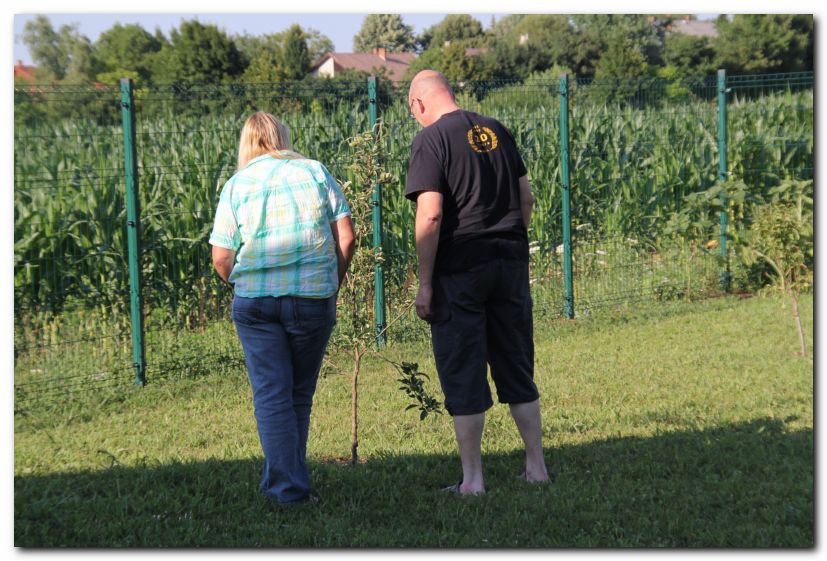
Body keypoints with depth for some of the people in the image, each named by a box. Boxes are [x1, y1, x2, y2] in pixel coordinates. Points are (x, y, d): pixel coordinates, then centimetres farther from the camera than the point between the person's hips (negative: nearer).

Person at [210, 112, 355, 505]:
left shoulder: (236, 185, 5)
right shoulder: (316, 172, 7)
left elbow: (221, 258, 0)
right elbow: (346, 237, 2)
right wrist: (333, 283, 14)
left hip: (255, 299, -1)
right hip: (313, 296, 1)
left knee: (271, 394, 2)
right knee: (299, 395, 13)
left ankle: (287, 488, -4)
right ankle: (283, 478, 22)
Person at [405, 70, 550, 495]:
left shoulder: (431, 139, -9)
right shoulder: (497, 131, 11)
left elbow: (431, 214, -17)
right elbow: (526, 197, 14)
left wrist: (424, 283, -12)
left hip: (460, 269, -6)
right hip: (511, 262, 6)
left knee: (463, 376, 2)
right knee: (517, 368, 14)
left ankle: (472, 480, 6)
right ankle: (536, 467, 20)